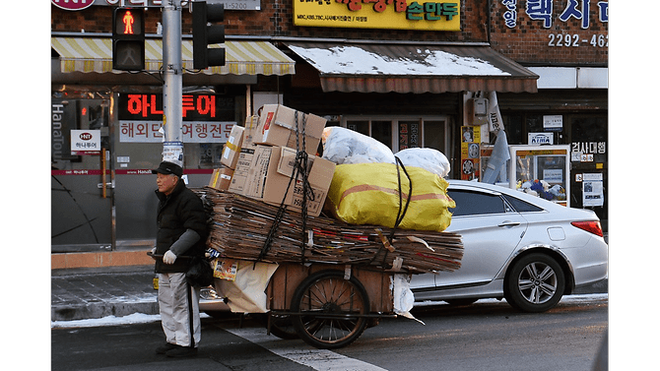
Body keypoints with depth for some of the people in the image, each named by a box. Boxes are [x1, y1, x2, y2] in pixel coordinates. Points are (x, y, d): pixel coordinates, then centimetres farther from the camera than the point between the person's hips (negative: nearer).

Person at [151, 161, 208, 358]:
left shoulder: (188, 200, -15)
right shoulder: (165, 200, 18)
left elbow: (195, 230, -22)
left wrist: (174, 250, -26)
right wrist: (158, 247, 19)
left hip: (183, 263, -11)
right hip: (166, 262, 11)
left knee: (183, 303, -7)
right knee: (166, 302, 15)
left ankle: (188, 343, 0)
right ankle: (173, 340, 24)